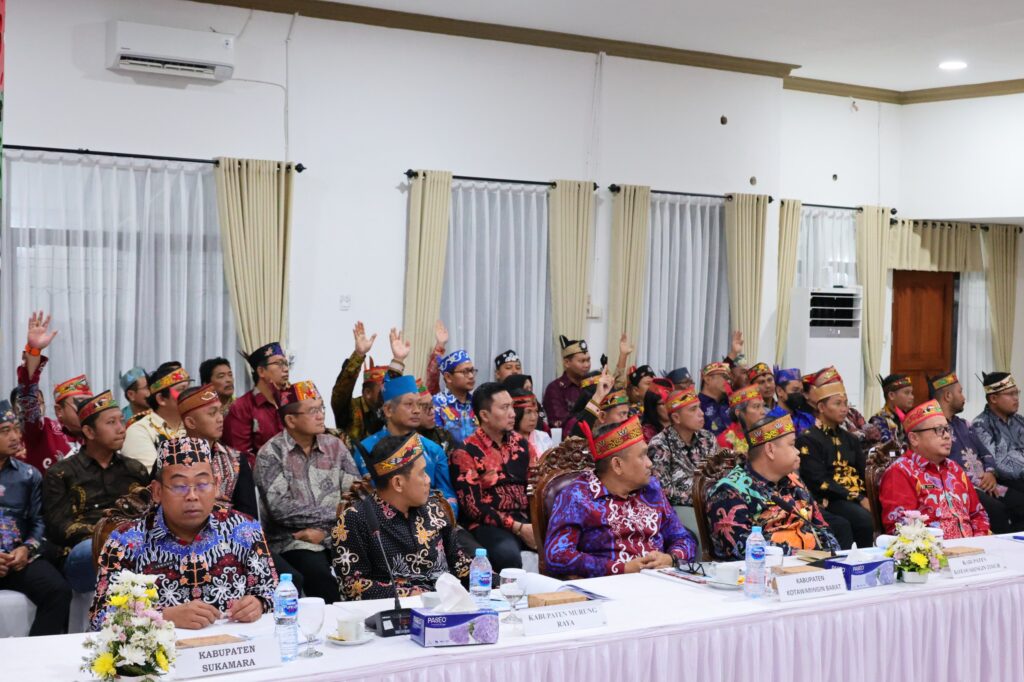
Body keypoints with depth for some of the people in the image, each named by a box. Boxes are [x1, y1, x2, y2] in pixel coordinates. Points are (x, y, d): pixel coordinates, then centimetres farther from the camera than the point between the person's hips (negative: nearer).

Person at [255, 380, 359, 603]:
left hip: (337, 537, 4)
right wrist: (335, 513, -12)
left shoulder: (335, 446, 10)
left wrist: (325, 529, -12)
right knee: (322, 577, -32)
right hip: (293, 542, -4)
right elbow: (281, 509, -15)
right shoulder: (271, 453, -4)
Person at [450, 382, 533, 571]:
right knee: (509, 554, -36)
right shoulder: (466, 452, -4)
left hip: (526, 519, 5)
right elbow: (472, 505, -9)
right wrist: (518, 528, -14)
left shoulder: (519, 443, 14)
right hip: (489, 524, -5)